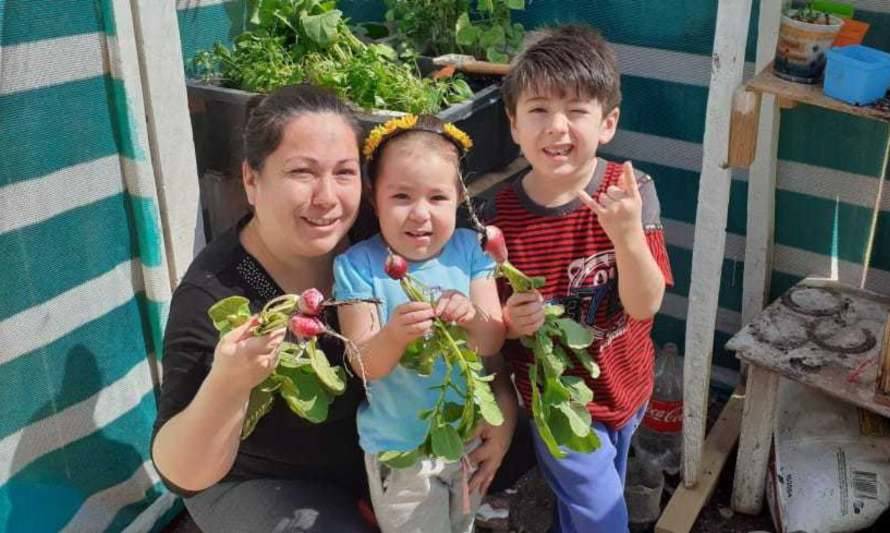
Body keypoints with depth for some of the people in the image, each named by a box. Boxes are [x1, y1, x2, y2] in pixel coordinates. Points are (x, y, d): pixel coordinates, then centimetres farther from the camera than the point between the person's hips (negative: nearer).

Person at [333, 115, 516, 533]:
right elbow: (365, 366, -19)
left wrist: (473, 319, -34)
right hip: (399, 450, -3)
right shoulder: (358, 266, -19)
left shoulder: (469, 250, -9)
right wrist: (394, 335, -40)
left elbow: (494, 344, -12)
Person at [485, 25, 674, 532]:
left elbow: (645, 305, -21)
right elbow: (494, 318, -6)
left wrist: (628, 233, -37)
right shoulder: (501, 213, -19)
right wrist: (511, 322, -29)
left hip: (625, 385, 2)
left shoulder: (633, 192, -18)